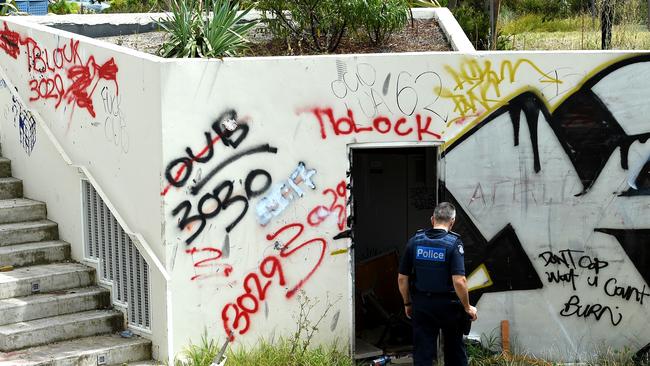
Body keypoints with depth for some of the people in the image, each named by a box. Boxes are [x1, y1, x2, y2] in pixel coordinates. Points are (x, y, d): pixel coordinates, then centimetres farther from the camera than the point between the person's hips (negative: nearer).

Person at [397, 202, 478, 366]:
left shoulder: (414, 241, -2)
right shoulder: (453, 243, -12)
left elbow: (402, 278, 1)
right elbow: (459, 281, -20)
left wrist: (408, 304, 15)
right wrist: (467, 307, -7)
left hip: (421, 305, 2)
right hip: (448, 304, -2)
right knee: (455, 352, 16)